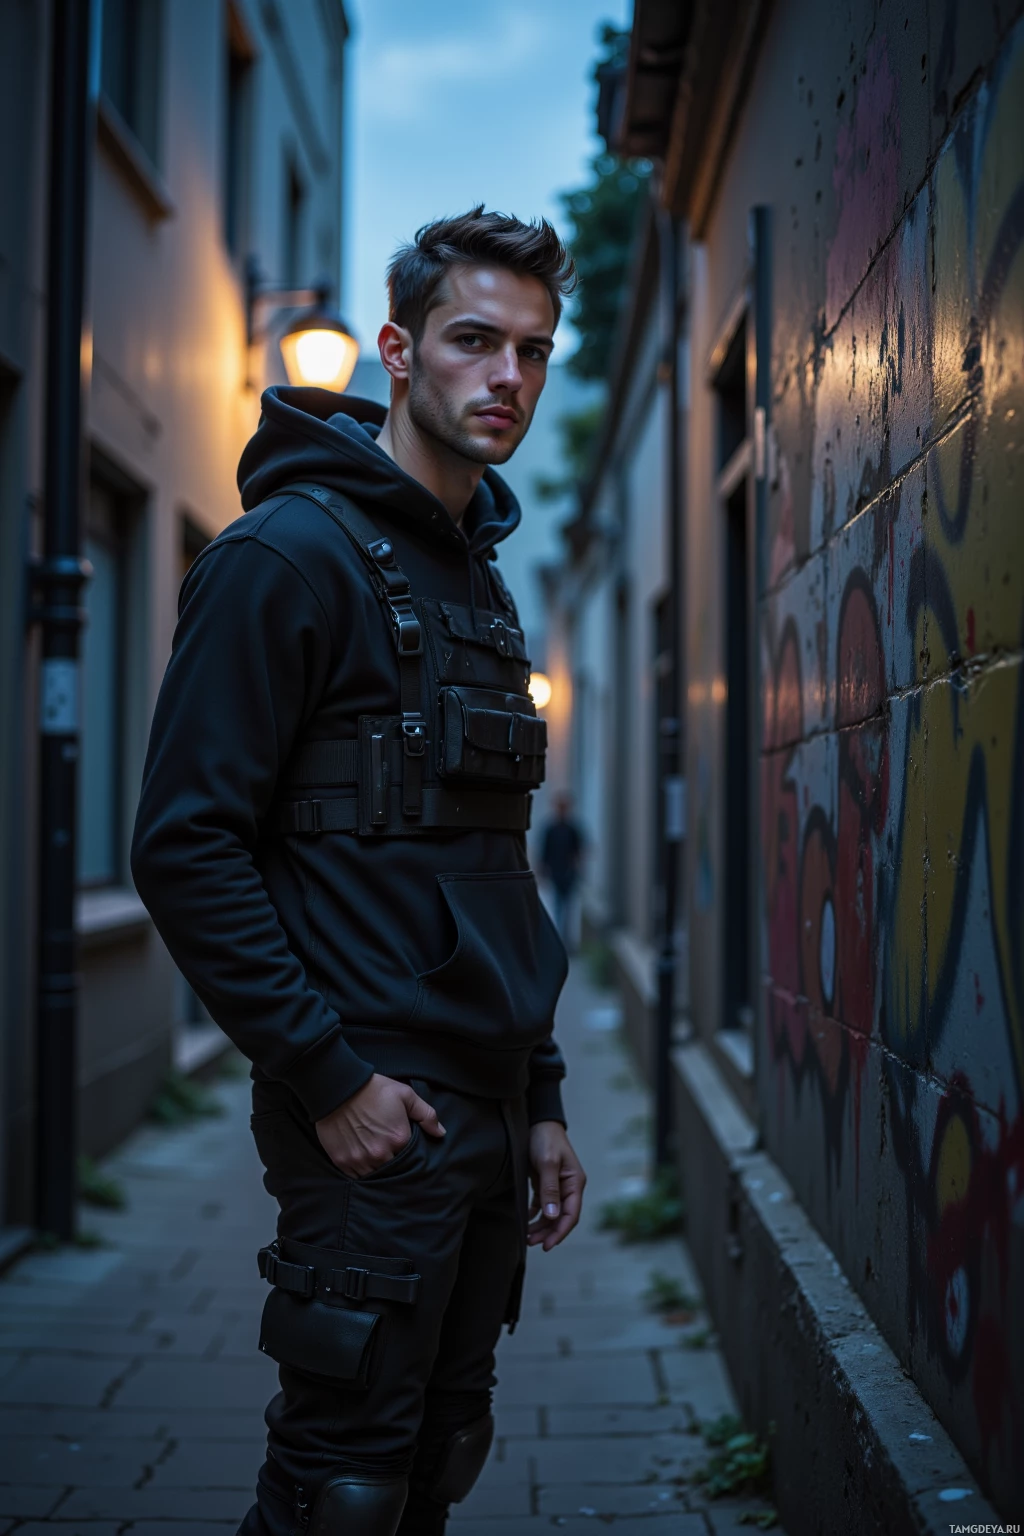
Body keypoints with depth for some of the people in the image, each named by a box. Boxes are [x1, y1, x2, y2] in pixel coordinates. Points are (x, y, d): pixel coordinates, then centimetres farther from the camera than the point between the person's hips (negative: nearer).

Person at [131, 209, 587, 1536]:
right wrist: (326, 1077, -19)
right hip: (371, 1114, -8)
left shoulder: (478, 579, 16)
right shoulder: (290, 554, -11)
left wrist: (538, 1101, 16)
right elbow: (184, 848, -18)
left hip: (482, 1115, 8)